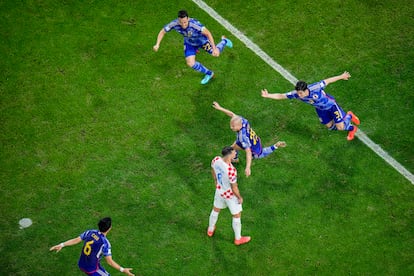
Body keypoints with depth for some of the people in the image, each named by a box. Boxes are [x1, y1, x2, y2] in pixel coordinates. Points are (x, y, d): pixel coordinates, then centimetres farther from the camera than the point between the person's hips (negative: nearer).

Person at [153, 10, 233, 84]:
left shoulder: (194, 24, -44)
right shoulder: (174, 24, -33)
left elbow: (208, 33, -41)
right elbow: (162, 32, -16)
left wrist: (214, 48, -46)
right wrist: (157, 44, -27)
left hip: (202, 40, -3)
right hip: (189, 43, 3)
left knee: (216, 53, 9)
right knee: (190, 63, -6)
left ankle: (224, 41, 47)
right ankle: (209, 74, 22)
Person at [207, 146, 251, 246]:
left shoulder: (216, 160, -21)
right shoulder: (231, 171, -41)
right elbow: (234, 188, -27)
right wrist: (240, 198, -8)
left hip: (219, 190, 6)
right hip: (230, 195, -6)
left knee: (216, 210, 32)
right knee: (237, 216, 19)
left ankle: (210, 230, 56)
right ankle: (238, 239, 39)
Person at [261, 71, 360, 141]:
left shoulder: (315, 88, -43)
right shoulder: (296, 94, -32)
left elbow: (327, 81, -27)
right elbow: (281, 96, -24)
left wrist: (341, 76, -15)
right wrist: (268, 95, -37)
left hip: (331, 105, -5)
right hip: (320, 109, 5)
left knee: (340, 127, -4)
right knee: (330, 127, 17)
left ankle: (349, 116, 32)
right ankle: (352, 128, 44)